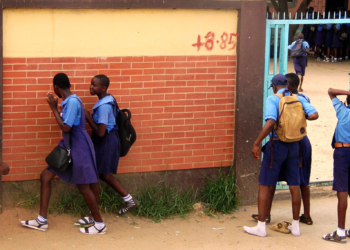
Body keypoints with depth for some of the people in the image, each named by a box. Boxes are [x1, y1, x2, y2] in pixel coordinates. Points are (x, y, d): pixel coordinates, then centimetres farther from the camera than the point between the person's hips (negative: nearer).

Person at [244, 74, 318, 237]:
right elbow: (314, 115, -9)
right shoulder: (299, 99, 3)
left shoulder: (272, 99, -11)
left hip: (276, 145, -5)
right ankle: (295, 225, 19)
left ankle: (261, 226, 5)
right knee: (294, 185, 12)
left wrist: (256, 144, -21)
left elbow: (270, 122, -25)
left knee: (265, 185, 4)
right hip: (294, 146, 5)